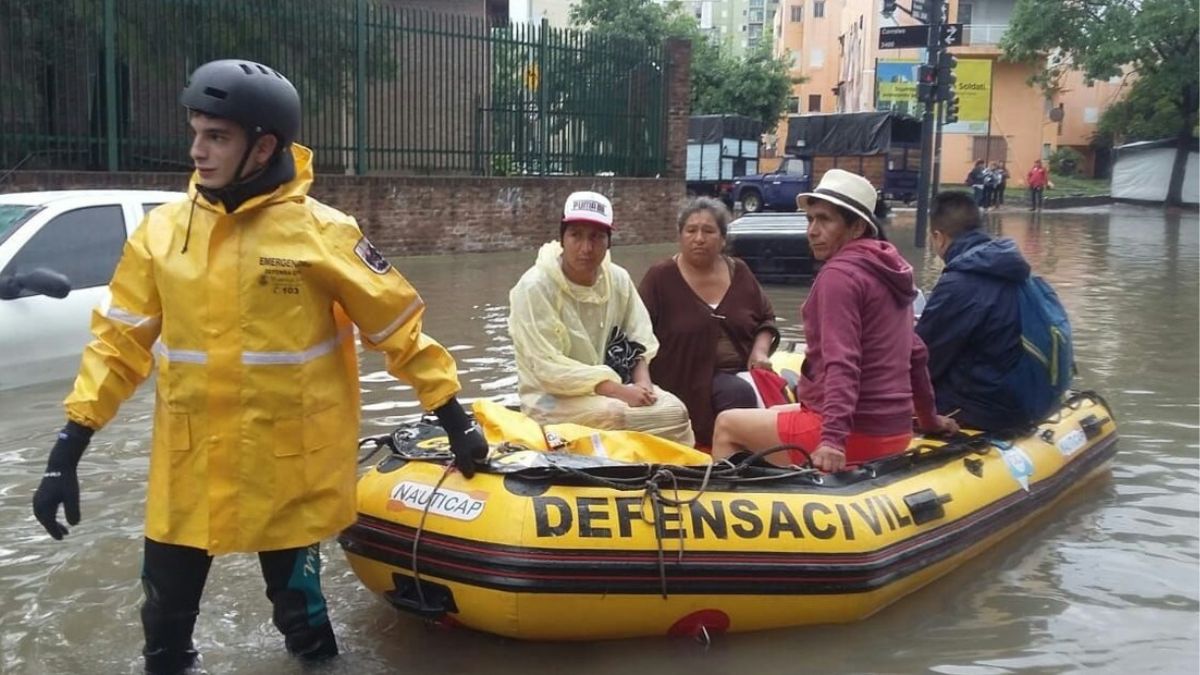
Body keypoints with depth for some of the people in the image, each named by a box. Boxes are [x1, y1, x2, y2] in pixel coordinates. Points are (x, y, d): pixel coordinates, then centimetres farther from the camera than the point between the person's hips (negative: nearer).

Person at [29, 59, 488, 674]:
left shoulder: (323, 232, -10)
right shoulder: (162, 230, 0)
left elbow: (398, 329, -4)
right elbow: (120, 343, 4)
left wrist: (455, 420, -3)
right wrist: (68, 451, 1)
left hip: (291, 469, -3)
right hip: (187, 468, 3)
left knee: (300, 612, 13)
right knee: (166, 621, 14)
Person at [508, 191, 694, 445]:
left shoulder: (618, 279, 1)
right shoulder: (535, 287, -17)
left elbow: (641, 341, 7)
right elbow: (549, 368, -23)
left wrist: (643, 380, -15)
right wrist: (618, 391, -26)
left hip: (609, 389, 5)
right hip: (552, 398, -5)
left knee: (673, 410, -17)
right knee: (615, 414, -32)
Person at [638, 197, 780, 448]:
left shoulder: (739, 273, 14)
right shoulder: (661, 278, 2)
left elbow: (766, 319, 24)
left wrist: (760, 351, 4)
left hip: (741, 372, 4)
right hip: (693, 382, -4)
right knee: (740, 392, -34)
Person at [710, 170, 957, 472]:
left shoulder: (840, 273, -15)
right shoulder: (889, 269, 10)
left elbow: (842, 364, -27)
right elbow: (915, 352, 18)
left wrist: (833, 439, -34)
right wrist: (929, 417, 28)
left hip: (857, 432, -9)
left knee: (726, 425, 7)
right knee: (774, 414, 30)